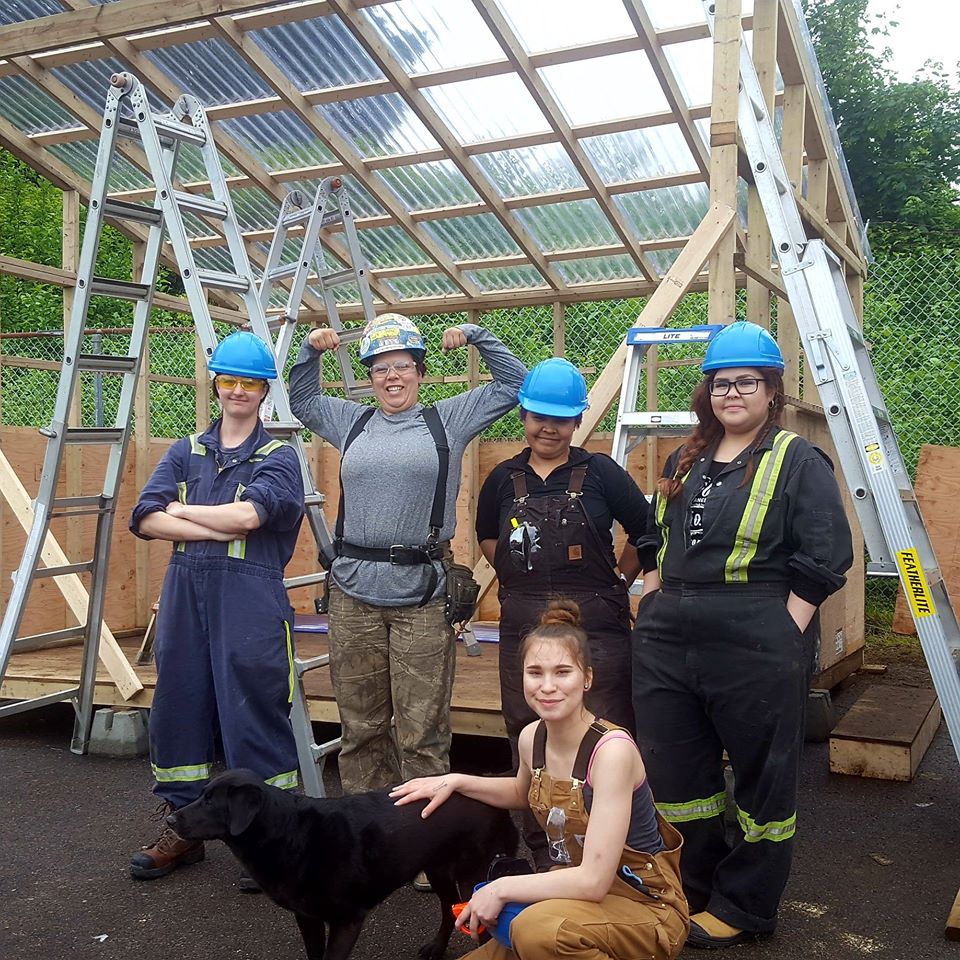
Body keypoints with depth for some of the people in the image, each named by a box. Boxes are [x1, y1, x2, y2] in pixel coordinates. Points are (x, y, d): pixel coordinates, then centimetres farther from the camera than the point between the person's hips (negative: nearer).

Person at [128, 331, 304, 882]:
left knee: (255, 714, -3)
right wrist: (218, 528, -11)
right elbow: (146, 518, 1)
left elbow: (250, 512, -17)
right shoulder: (186, 453, 15)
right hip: (185, 592, 5)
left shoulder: (279, 457, 3)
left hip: (251, 599, -4)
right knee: (179, 707, 10)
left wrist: (182, 510, -3)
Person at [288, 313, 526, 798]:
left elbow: (514, 384, 12)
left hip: (423, 594, -3)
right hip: (353, 592, 3)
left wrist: (475, 335, 7)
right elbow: (301, 401, 33)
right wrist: (310, 350, 19)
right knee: (359, 725, 10)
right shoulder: (351, 422, 16)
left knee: (422, 729, -1)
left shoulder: (448, 420, 8)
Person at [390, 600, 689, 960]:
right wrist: (456, 781, 9)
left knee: (538, 929, -34)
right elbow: (523, 793, 22)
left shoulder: (612, 749, -25)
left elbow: (594, 880, -29)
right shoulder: (531, 737, -4)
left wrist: (501, 888, -20)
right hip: (575, 889, 7)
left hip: (645, 906, -7)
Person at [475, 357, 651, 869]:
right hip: (523, 624, 3)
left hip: (596, 623, -3)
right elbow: (488, 539, 23)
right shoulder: (504, 478, 8)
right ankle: (540, 848, 26)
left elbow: (645, 532, 7)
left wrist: (617, 580, 5)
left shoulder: (599, 472, -1)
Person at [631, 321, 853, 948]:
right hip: (669, 644, 7)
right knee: (676, 776, 14)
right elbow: (655, 542, 24)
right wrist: (654, 602, 14)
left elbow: (825, 559, -11)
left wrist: (783, 635, -14)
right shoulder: (685, 463, 14)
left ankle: (742, 909, 25)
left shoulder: (799, 462, -5)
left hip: (756, 654, -6)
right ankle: (692, 892, 34)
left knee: (763, 780, 8)